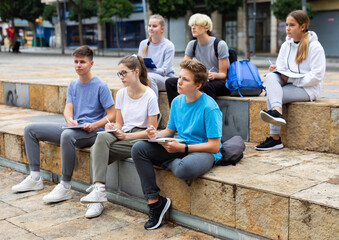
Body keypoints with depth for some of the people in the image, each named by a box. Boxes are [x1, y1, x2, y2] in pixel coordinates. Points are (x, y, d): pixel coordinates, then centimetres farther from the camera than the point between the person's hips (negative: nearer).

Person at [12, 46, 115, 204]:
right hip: (73, 127, 8)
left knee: (67, 135, -42)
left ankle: (65, 187, -32)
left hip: (91, 132, -8)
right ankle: (35, 178, 2)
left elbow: (112, 115, -9)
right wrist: (70, 120, -19)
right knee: (30, 130, 3)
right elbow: (68, 109, 4)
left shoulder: (101, 86, -6)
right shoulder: (73, 86, 14)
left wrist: (94, 125, -24)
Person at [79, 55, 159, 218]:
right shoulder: (121, 94, 10)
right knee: (101, 138, -31)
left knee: (97, 151, -26)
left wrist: (126, 135, -16)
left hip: (141, 138, -5)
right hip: (123, 134, 5)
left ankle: (98, 190, -20)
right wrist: (114, 128, -8)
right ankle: (98, 190, -37)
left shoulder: (150, 96, -8)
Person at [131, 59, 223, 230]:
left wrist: (182, 148, -26)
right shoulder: (177, 102, 4)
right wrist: (157, 135, -8)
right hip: (180, 147, 7)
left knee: (184, 169, -41)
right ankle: (154, 201, -9)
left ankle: (171, 164, 0)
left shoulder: (209, 108, -18)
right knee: (138, 149, -11)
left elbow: (214, 146, -20)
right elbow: (170, 130, 16)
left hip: (203, 151, -7)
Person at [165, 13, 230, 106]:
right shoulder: (192, 44, 8)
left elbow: (223, 74, -7)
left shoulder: (220, 44, -8)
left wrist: (214, 75, -30)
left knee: (205, 86, -41)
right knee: (170, 82, -16)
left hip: (220, 82, -5)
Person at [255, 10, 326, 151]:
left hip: (307, 88, -6)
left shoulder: (315, 46, -6)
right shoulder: (286, 45, 14)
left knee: (271, 96, -26)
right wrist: (276, 70, -12)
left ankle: (275, 138, -30)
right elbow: (281, 68, 13)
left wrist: (291, 80, -18)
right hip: (288, 84, 6)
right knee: (271, 77, -26)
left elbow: (317, 76, -13)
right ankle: (277, 112, -40)